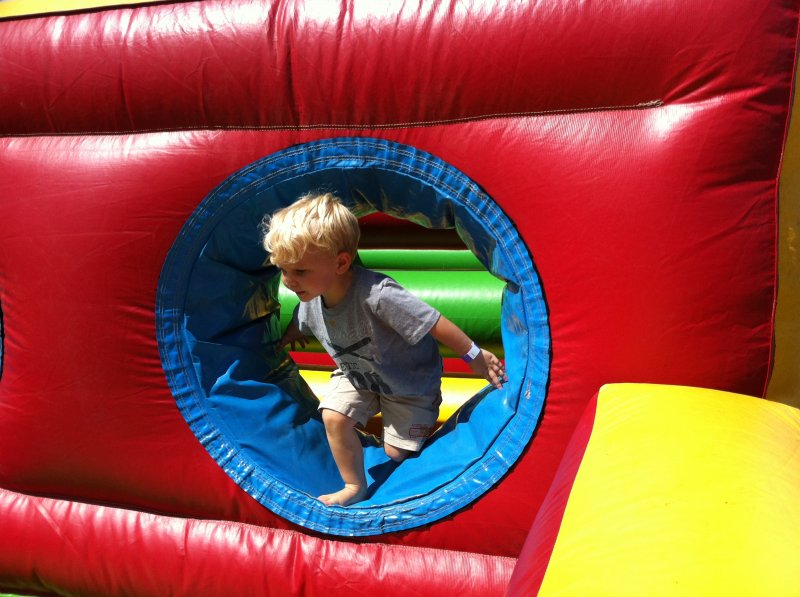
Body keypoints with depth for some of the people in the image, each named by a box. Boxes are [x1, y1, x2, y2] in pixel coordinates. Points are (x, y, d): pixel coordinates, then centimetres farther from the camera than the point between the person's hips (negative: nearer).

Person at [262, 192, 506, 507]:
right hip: (356, 374, 5)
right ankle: (355, 487, 4)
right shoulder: (309, 299, -20)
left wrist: (475, 356, -24)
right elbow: (299, 326, 7)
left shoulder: (376, 294, -44)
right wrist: (287, 340, 27)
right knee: (333, 416, -20)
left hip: (409, 379, -4)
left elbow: (433, 322, -35)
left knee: (397, 453, 5)